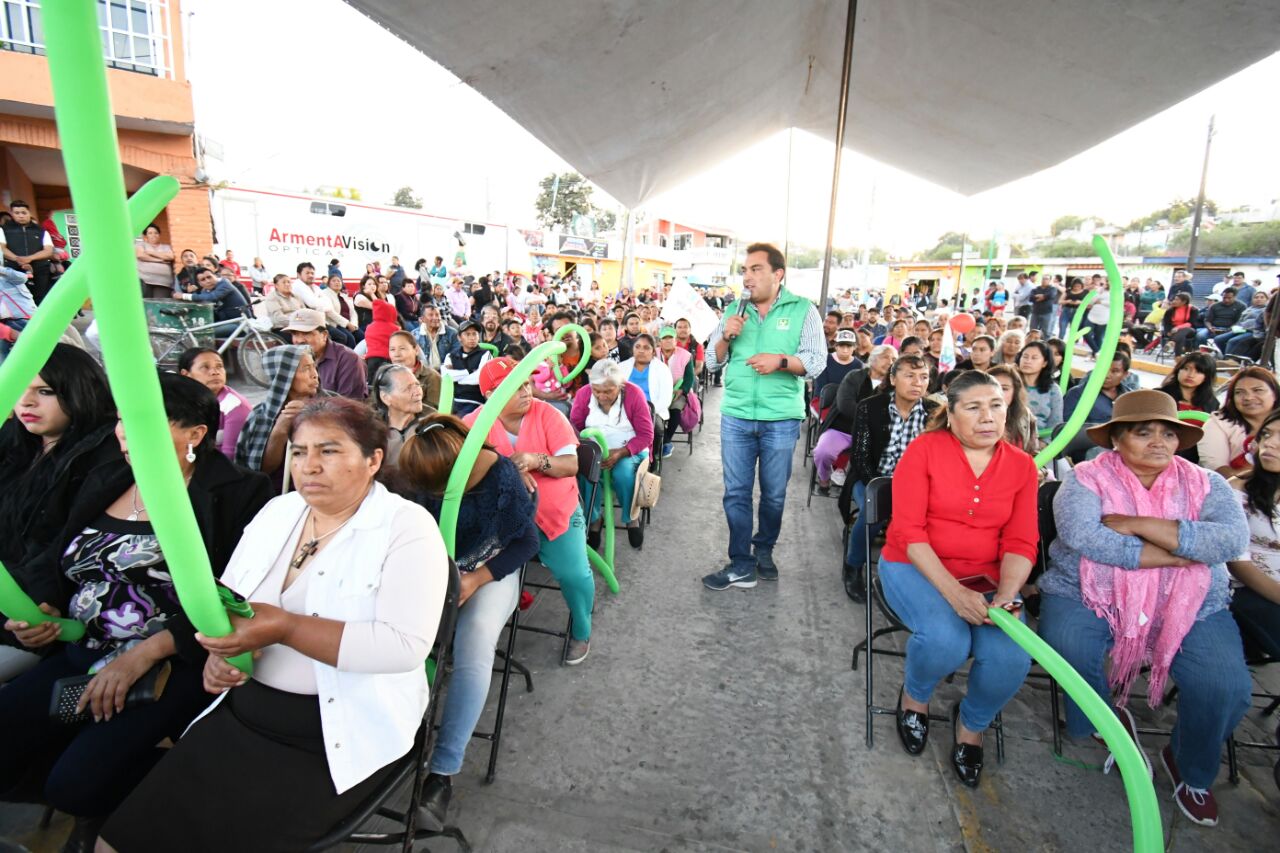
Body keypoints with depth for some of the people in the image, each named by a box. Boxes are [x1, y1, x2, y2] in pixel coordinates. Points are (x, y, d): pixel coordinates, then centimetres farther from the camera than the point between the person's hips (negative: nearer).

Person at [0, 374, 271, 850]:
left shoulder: (237, 494, -12)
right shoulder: (104, 482, 12)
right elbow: (56, 563, 18)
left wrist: (146, 652, -21)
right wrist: (44, 611, -3)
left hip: (173, 667, -7)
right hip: (78, 656, 8)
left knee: (78, 784, -19)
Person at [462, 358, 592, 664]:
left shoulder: (548, 415, -10)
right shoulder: (476, 422, -6)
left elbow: (571, 465, -13)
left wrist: (536, 460, -32)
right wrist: (508, 469, -29)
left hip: (557, 513, -1)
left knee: (575, 575, -15)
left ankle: (581, 631, 17)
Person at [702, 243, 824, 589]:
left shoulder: (803, 310, 1)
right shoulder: (734, 310, 9)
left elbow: (817, 362, -6)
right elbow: (712, 363, 10)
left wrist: (780, 361, -21)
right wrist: (726, 336, -8)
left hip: (781, 418, -2)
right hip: (736, 416, 2)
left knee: (774, 493, 10)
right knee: (736, 492, 3)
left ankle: (764, 550, 32)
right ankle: (741, 565, 12)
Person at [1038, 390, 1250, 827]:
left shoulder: (1205, 484, 5)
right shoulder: (1086, 478, -3)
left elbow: (1233, 539, -13)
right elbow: (1079, 535, -21)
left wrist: (1138, 524, -20)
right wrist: (1179, 553, -17)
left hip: (1189, 606, 3)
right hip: (1086, 595, -2)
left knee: (1227, 688, -17)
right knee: (1069, 650, -29)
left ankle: (1191, 769, 18)